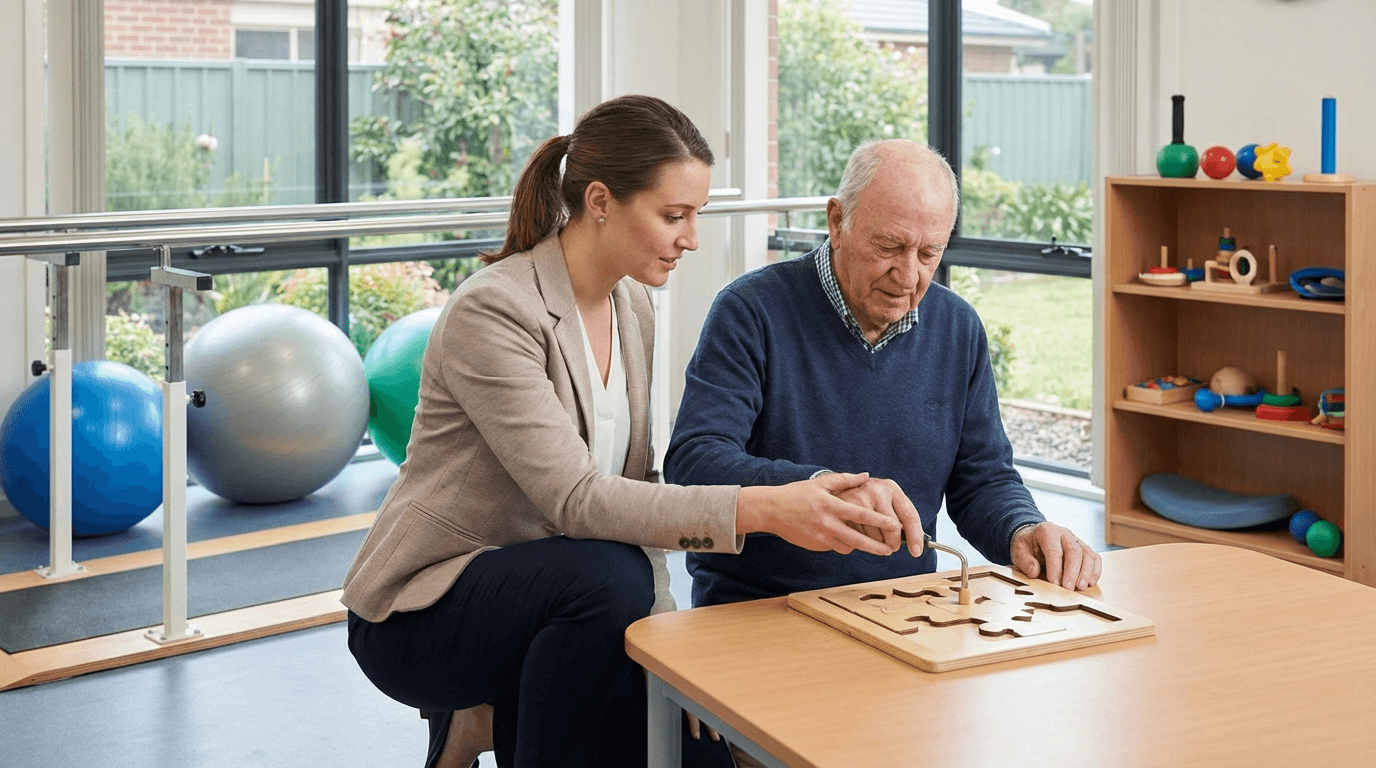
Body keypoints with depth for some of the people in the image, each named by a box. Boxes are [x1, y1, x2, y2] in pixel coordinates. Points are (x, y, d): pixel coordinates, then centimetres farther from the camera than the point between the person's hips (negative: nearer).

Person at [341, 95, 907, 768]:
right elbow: (575, 499, -31)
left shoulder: (632, 308, 4)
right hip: (420, 612, -7)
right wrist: (762, 509, -39)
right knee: (608, 577, -35)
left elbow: (633, 485, 6)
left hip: (543, 596, 7)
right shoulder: (491, 313, -23)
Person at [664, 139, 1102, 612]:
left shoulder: (957, 329, 8)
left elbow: (983, 478, 14)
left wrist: (1023, 532, -9)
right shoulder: (752, 312, -9)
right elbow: (691, 464, -20)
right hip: (753, 609, -4)